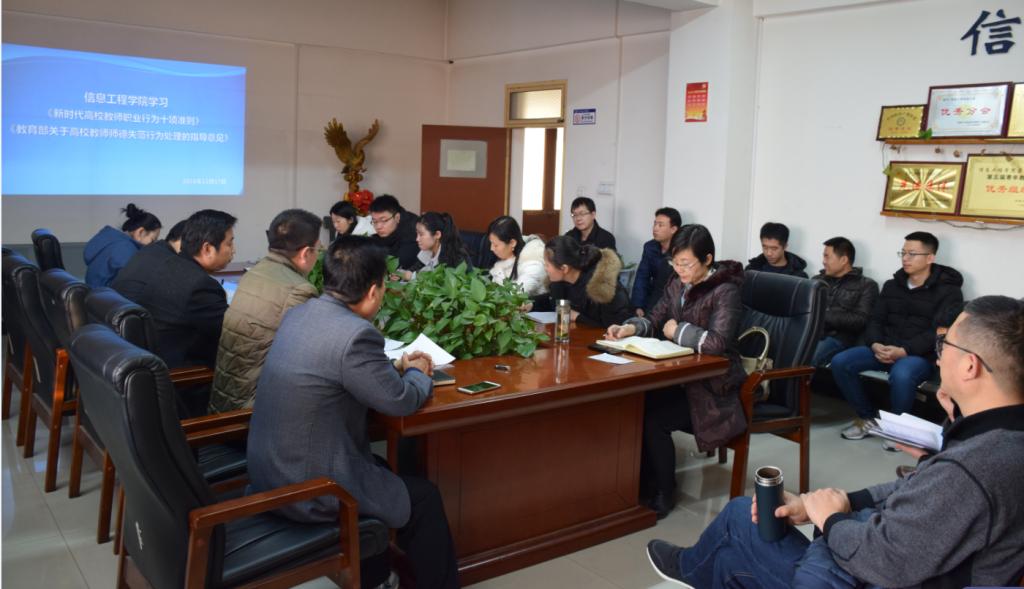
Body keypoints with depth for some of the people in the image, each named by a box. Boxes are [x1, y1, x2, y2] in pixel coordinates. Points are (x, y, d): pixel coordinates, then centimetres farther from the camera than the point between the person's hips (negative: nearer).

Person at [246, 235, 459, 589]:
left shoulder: (300, 314, 2)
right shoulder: (356, 333, -25)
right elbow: (400, 401, -12)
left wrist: (396, 367, 16)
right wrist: (417, 373, 8)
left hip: (270, 469, 9)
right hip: (308, 487, -9)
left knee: (384, 467, 29)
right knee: (424, 498, 9)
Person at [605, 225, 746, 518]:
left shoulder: (724, 292, -16)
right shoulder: (678, 284, 6)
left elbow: (716, 342, -30)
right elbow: (655, 320, 10)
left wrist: (677, 331, -16)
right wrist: (631, 327, -11)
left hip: (713, 387, -7)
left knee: (652, 418, -23)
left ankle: (663, 494, 1)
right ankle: (642, 481, 4)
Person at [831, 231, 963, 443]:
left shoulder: (948, 291, -1)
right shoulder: (891, 285, 16)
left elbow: (940, 332, -12)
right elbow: (875, 320, 11)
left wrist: (904, 351, -25)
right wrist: (876, 345, -12)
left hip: (921, 355, -5)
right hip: (884, 349, 5)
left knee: (901, 374, -40)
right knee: (840, 362, -20)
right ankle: (868, 417, -1)